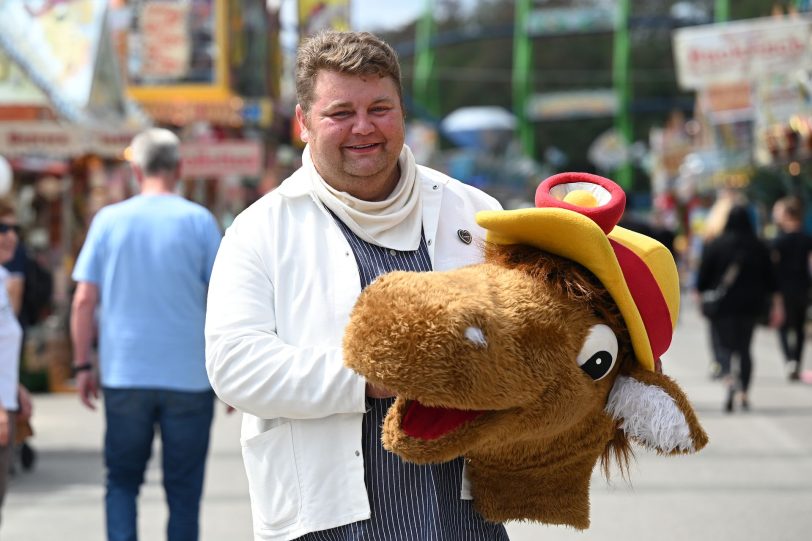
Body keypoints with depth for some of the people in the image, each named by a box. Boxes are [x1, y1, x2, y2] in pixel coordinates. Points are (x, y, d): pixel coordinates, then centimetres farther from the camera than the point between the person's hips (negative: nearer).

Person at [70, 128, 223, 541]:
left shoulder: (109, 220, 2)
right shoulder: (198, 221, -2)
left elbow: (84, 301, 0)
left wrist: (82, 365, 9)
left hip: (124, 375, 1)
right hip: (189, 377, -1)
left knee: (122, 481, 13)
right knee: (183, 489, 8)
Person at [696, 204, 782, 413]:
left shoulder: (715, 245, -5)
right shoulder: (759, 247, 2)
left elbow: (703, 276, -5)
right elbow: (770, 279, 3)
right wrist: (776, 305, 7)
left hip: (722, 304, -3)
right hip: (750, 305, 3)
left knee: (723, 345, 0)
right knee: (744, 347, 13)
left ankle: (729, 378, -29)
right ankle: (743, 393, 9)